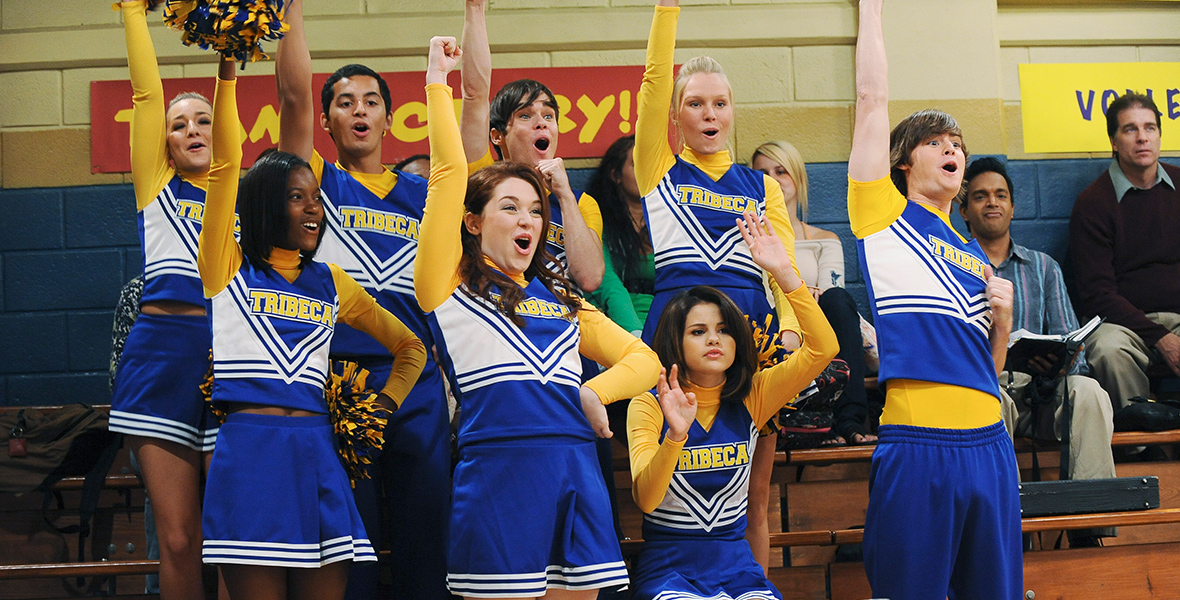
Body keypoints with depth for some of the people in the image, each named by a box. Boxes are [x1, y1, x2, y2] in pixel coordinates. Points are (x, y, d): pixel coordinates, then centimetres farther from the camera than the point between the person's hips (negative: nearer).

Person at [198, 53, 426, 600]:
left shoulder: (331, 282, 17)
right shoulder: (228, 267, 7)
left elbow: (411, 347, 24)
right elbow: (226, 163, -3)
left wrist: (381, 407, 8)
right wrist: (226, 72, -10)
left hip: (315, 450, 3)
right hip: (247, 447, -3)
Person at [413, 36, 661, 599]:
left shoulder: (558, 298, 23)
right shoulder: (451, 284, 8)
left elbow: (644, 358, 21)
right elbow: (450, 173, 0)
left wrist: (595, 390, 2)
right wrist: (438, 81, 6)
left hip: (576, 464, 5)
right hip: (501, 463, -5)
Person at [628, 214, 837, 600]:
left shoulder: (750, 398, 5)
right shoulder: (648, 407, -4)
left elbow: (823, 348, -7)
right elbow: (646, 499, -17)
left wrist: (783, 271, -15)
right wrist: (676, 434, -34)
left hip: (736, 566, 3)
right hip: (669, 568, -3)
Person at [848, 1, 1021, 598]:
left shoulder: (975, 256, 22)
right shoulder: (885, 214, 7)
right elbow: (872, 97, 2)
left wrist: (1002, 318, 6)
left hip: (988, 442, 6)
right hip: (915, 443, -6)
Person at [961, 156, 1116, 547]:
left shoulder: (1043, 268, 24)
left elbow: (1068, 338, 13)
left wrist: (1062, 362, -13)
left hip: (1039, 389, 3)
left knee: (1088, 391, -30)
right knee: (991, 397, -38)